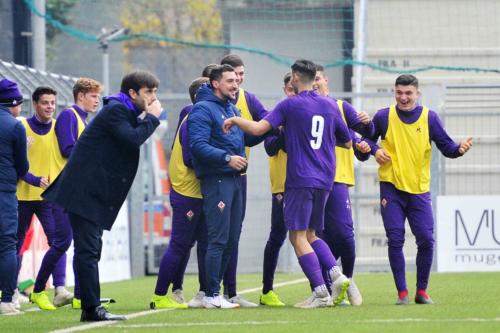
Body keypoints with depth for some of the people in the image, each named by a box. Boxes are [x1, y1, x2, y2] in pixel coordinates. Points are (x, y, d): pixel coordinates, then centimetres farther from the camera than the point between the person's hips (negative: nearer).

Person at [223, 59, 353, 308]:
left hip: (300, 180, -6)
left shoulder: (290, 105, -5)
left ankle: (321, 292, -12)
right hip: (324, 180, 6)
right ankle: (336, 274, -5)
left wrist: (235, 120, 4)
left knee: (298, 236, -3)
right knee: (309, 234, 16)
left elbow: (258, 129, -13)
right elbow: (347, 142, 20)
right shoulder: (330, 106, 11)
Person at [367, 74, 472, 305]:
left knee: (426, 240, -4)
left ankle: (422, 292, 10)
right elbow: (367, 139, 15)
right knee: (395, 240, -6)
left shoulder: (429, 118, 0)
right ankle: (402, 293, 1)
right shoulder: (384, 117, 1)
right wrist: (375, 150, -6)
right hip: (391, 188, -1)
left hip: (419, 189, 1)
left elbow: (446, 146, -1)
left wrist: (459, 149, -22)